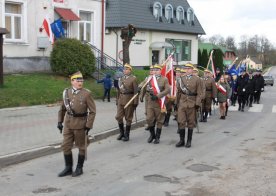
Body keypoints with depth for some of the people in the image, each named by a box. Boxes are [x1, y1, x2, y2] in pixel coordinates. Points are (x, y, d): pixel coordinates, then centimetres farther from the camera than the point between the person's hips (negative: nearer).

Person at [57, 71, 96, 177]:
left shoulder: (86, 94, -10)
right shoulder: (67, 92, 2)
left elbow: (92, 111, -10)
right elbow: (62, 108, 12)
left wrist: (88, 125, -14)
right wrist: (60, 121, 8)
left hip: (80, 123, -4)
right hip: (68, 123, 4)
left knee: (81, 147, 9)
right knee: (66, 146, 6)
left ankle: (79, 168, 23)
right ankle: (68, 168, 21)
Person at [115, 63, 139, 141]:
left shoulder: (133, 79, -7)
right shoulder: (121, 78, 12)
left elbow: (136, 91, -11)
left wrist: (135, 102, -15)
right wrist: (117, 100, 13)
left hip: (129, 100, -5)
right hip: (121, 100, 6)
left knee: (128, 118, 4)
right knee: (118, 117, 4)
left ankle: (126, 135, 14)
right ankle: (122, 132, 22)